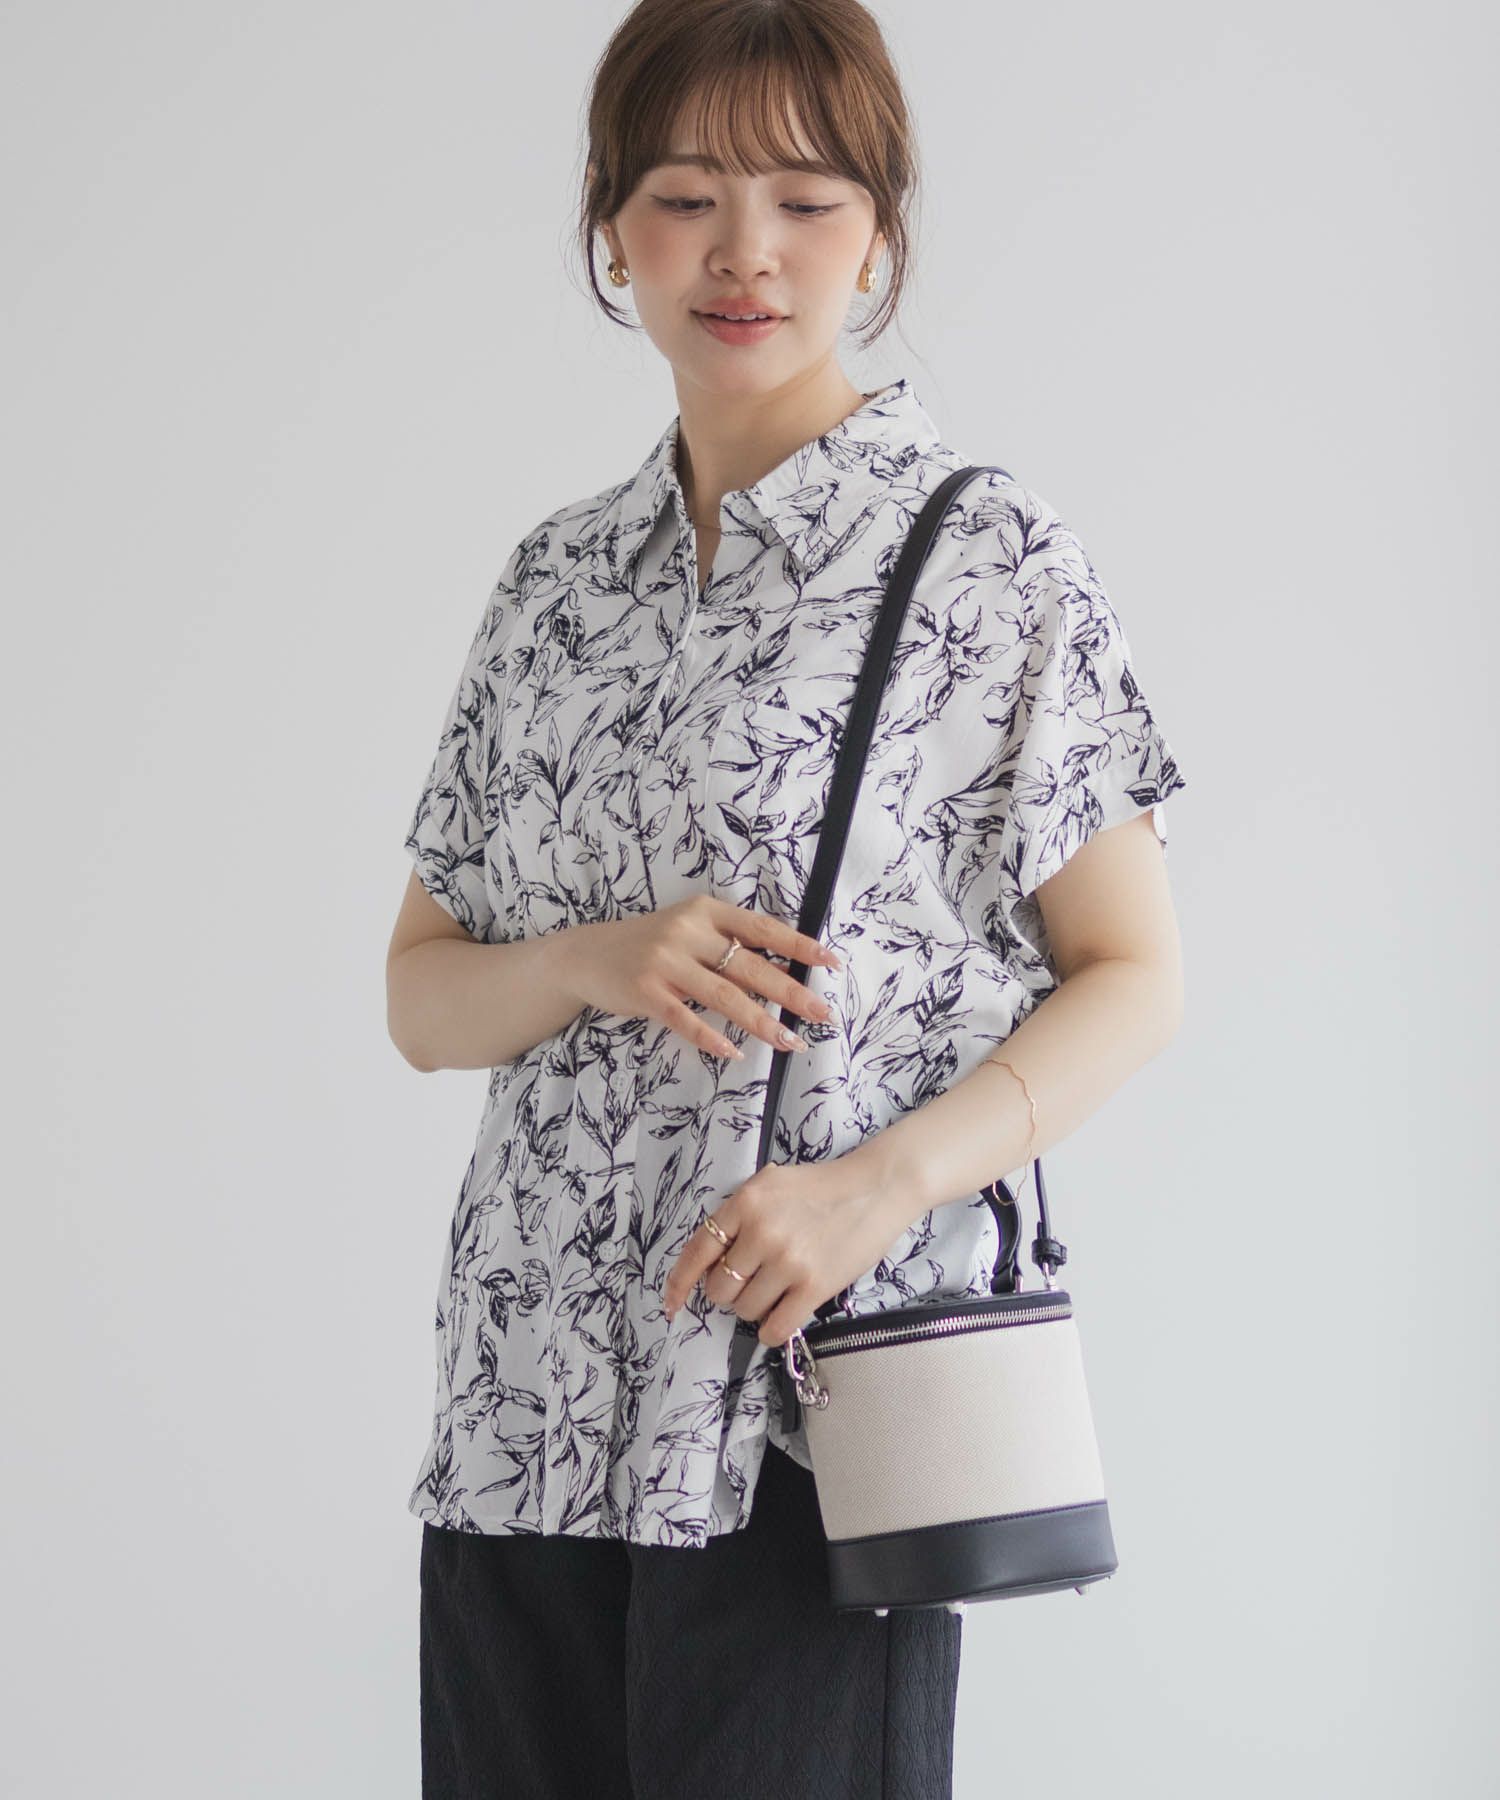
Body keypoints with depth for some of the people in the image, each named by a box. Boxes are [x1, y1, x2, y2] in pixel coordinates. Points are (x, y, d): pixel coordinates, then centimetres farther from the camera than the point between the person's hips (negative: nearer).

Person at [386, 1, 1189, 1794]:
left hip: (813, 1391, -4)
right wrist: (600, 964, -8)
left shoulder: (984, 553, -2)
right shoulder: (559, 577, 12)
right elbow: (422, 998, 14)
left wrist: (879, 1188, -17)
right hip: (527, 1394, 4)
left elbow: (1131, 978, -3)